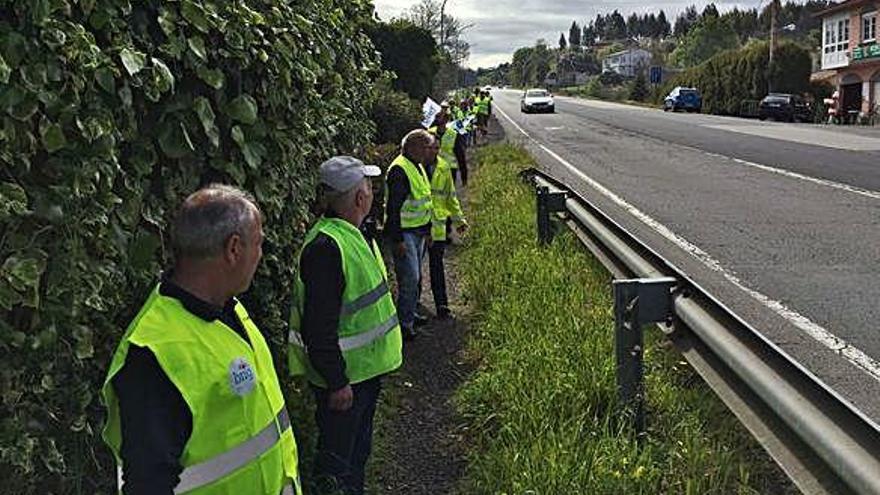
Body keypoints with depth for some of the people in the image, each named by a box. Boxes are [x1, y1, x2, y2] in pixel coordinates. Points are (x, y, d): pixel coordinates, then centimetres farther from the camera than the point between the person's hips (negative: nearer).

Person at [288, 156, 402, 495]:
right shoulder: (325, 247, -27)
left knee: (359, 446, 24)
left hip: (365, 366, 10)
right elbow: (318, 327, -27)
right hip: (343, 377, -10)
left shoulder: (353, 234, 7)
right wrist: (336, 383, -24)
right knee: (337, 458, 5)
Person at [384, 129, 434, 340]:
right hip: (404, 233, -10)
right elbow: (393, 207, -22)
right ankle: (404, 323, -1)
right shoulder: (399, 170, -19)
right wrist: (398, 240, -23)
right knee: (409, 278, -9)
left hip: (418, 232, 10)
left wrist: (427, 230, 23)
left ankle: (410, 313, 31)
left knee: (416, 276, 17)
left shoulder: (418, 167, 13)